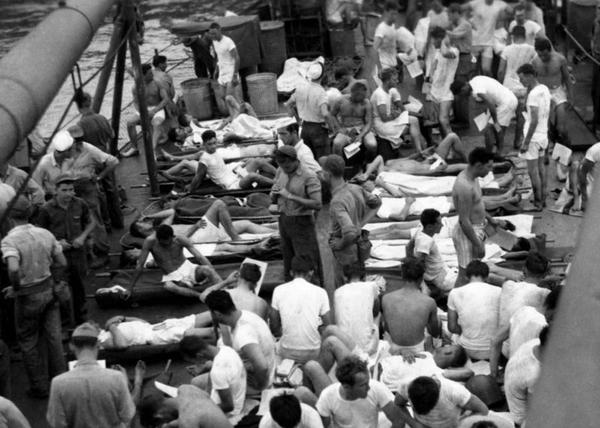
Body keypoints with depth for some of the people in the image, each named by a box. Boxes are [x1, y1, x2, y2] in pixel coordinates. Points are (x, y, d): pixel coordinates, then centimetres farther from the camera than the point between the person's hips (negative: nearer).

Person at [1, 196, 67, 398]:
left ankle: (39, 387, 21)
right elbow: (61, 262, 3)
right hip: (49, 289, 5)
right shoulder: (45, 234, -3)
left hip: (28, 296, -5)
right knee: (53, 336, 16)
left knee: (28, 341, 12)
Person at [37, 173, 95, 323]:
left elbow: (91, 222, 13)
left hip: (78, 252, 3)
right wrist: (56, 243, -16)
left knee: (80, 287, 16)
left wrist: (83, 236, -4)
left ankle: (81, 319, 34)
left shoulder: (80, 204, -3)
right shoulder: (46, 210, -12)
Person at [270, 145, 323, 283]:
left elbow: (318, 204, -23)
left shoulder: (309, 177, -15)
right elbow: (273, 199, 15)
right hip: (284, 220, 7)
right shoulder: (280, 172, 5)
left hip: (302, 223, -7)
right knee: (288, 264, 15)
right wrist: (274, 194, -10)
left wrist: (291, 196, -25)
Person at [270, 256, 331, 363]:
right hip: (313, 353, -1)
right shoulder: (320, 292, -4)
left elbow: (274, 328, 0)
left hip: (287, 353, 1)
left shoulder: (279, 290, -2)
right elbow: (328, 326, -2)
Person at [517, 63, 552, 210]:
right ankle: (542, 199, 28)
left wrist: (526, 142, -21)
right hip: (543, 134, 9)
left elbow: (534, 121, -24)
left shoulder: (534, 94, -22)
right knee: (540, 167, 19)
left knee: (533, 171, 0)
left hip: (534, 136, -9)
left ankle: (538, 203, 7)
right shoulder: (545, 89, 5)